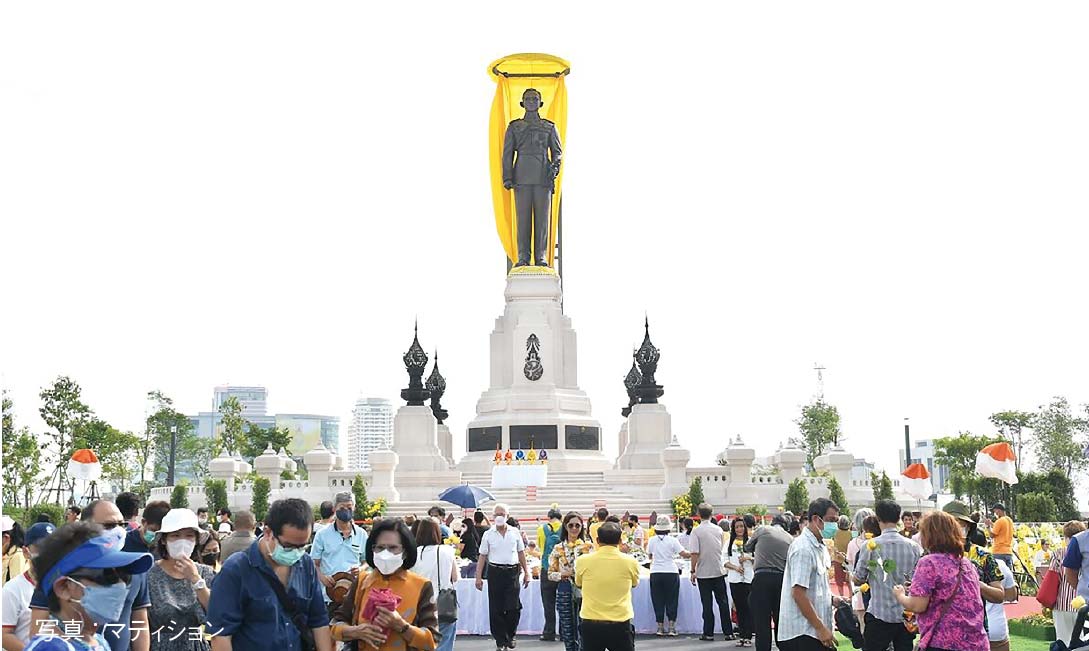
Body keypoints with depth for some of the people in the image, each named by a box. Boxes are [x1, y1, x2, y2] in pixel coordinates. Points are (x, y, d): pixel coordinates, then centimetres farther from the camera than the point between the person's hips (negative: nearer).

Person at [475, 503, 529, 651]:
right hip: (495, 572, 0)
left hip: (512, 572, 0)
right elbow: (483, 556, 5)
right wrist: (478, 577, 0)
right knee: (496, 609, 1)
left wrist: (526, 572, 11)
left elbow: (521, 553, 13)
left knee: (513, 607, -5)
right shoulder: (488, 534, 3)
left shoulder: (515, 532, 6)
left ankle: (510, 635, 17)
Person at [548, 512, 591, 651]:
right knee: (568, 632, 6)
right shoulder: (558, 548, 4)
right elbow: (551, 574, 4)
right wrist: (564, 574, -12)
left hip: (584, 591, -1)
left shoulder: (588, 547, 2)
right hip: (565, 593, 1)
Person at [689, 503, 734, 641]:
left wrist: (693, 571, -7)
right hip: (718, 571, 3)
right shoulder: (718, 530, 2)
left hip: (703, 573, -3)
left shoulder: (696, 531, -11)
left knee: (707, 604, 3)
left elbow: (695, 553, -15)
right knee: (723, 602, 8)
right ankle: (728, 632, 9)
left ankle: (708, 633, 7)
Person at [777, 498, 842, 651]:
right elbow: (798, 593, -21)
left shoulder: (819, 547, 13)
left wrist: (832, 598, 8)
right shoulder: (803, 549, -17)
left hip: (813, 631, 9)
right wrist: (820, 628, -19)